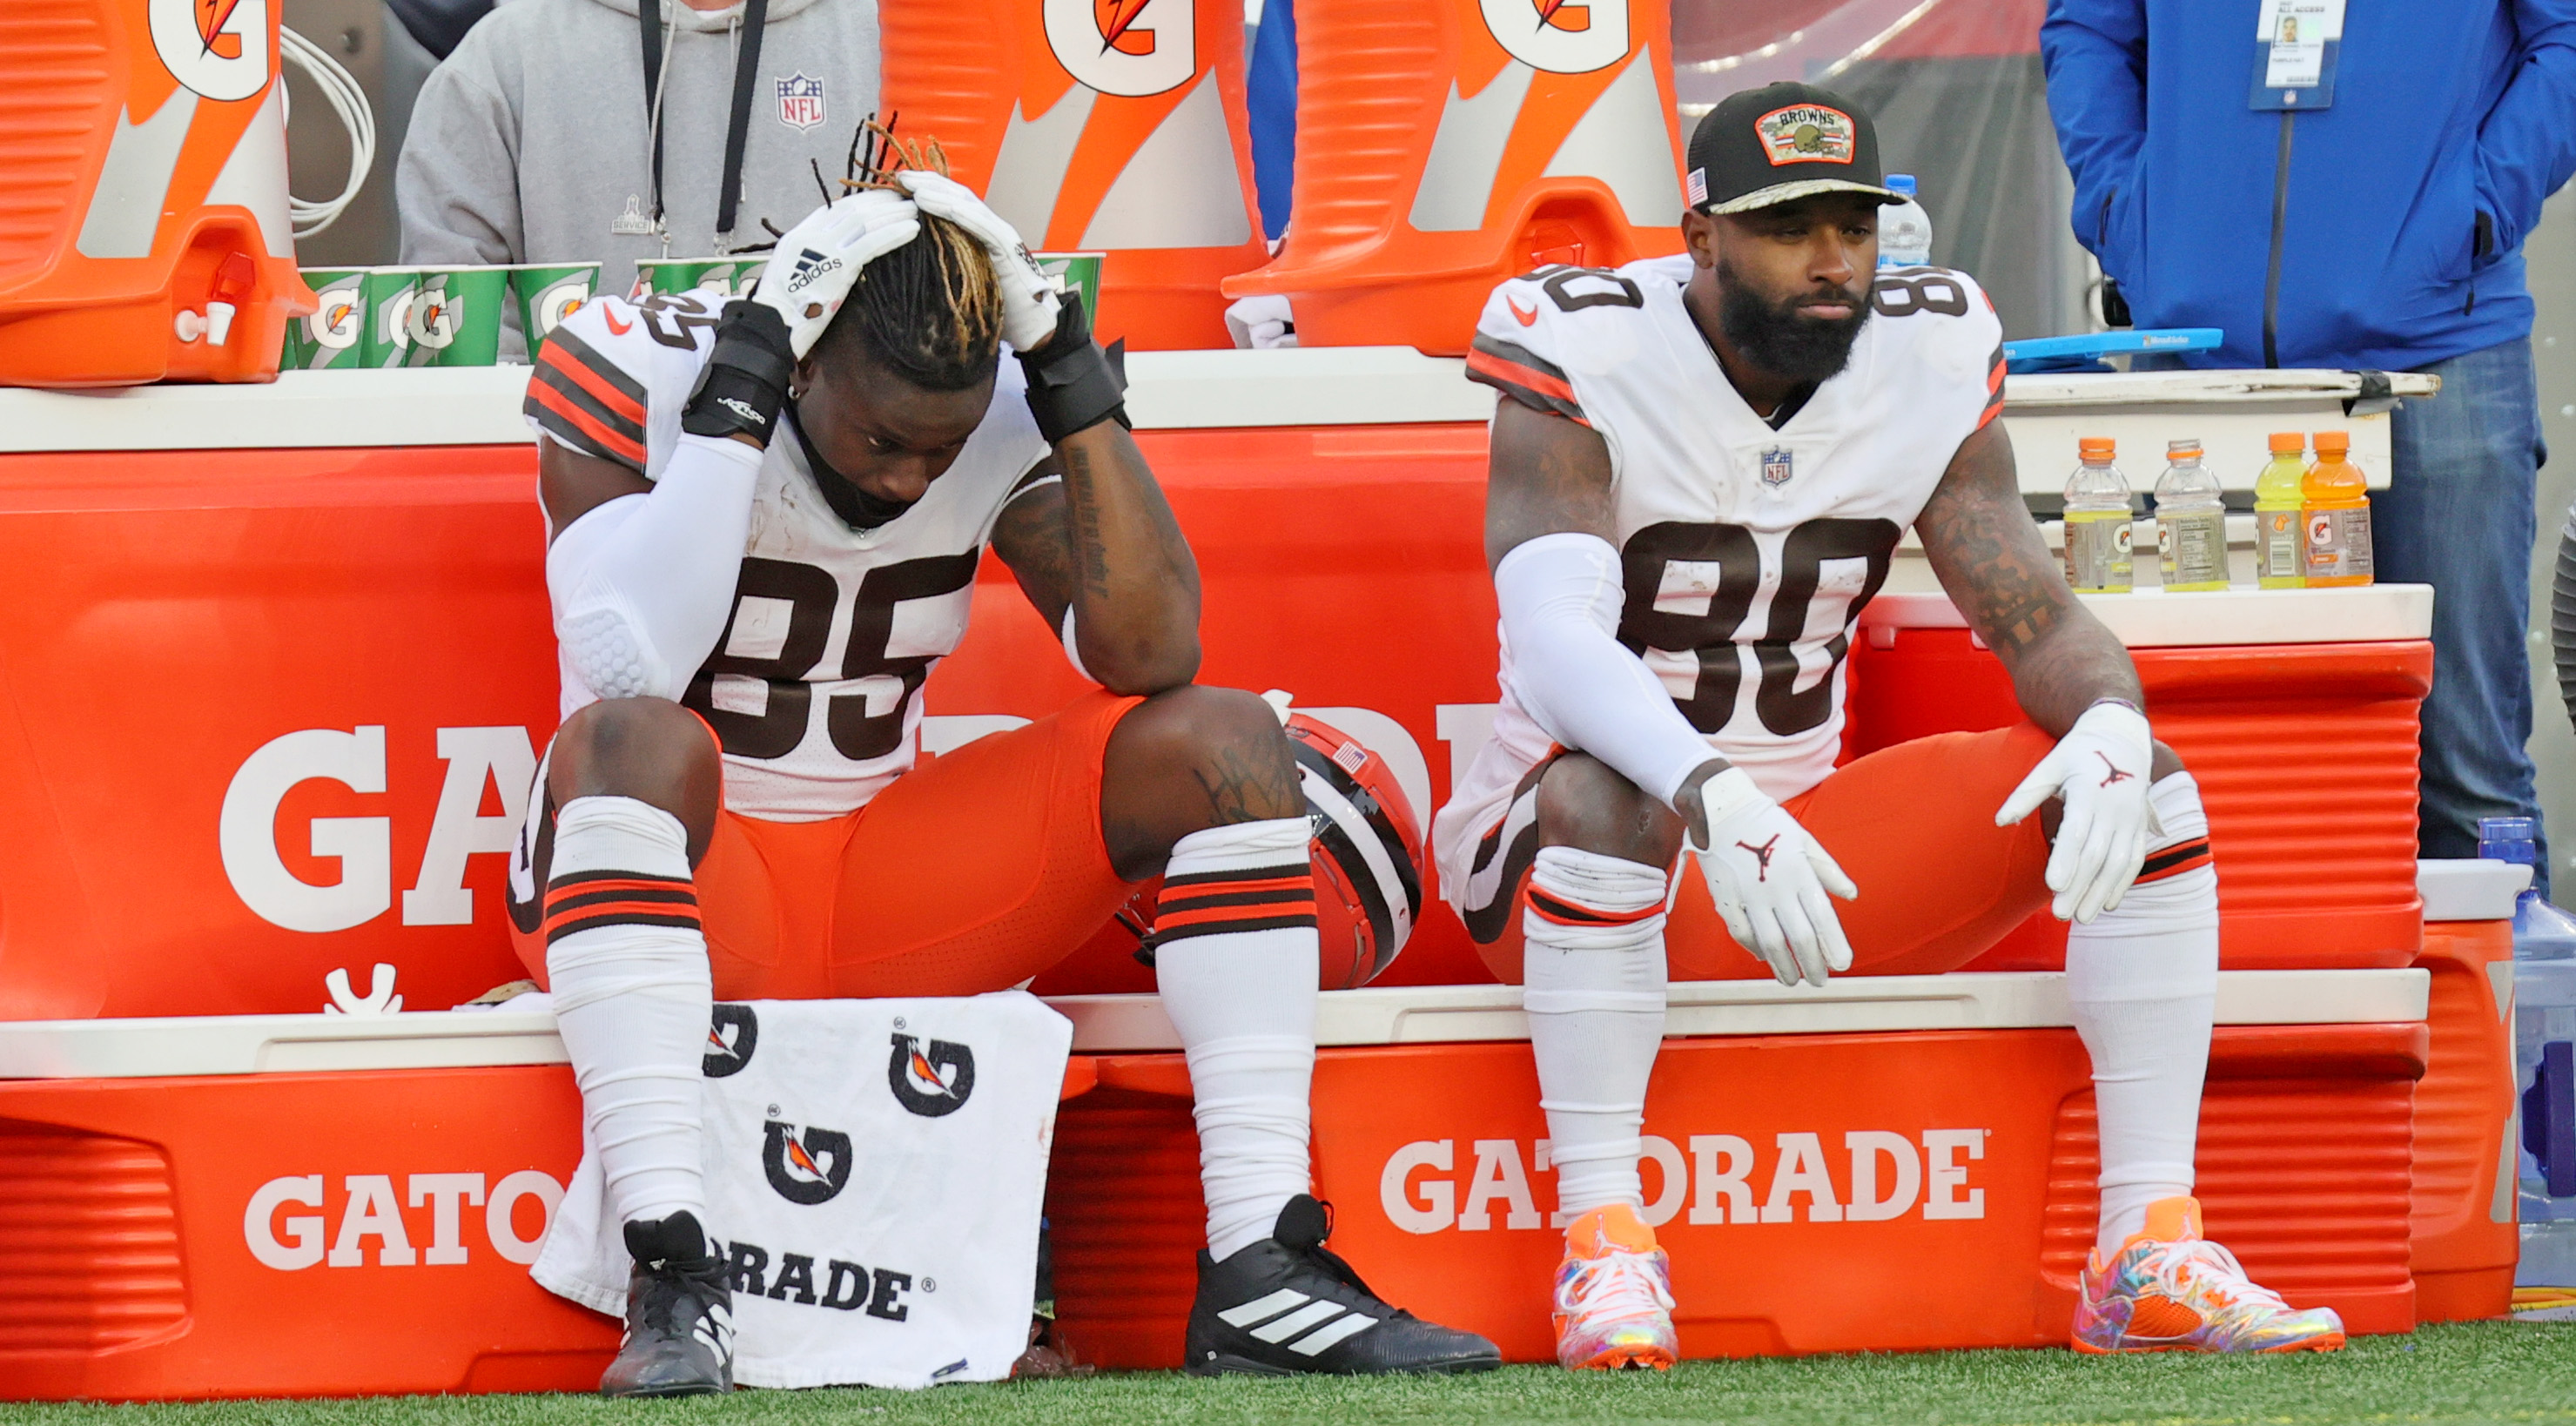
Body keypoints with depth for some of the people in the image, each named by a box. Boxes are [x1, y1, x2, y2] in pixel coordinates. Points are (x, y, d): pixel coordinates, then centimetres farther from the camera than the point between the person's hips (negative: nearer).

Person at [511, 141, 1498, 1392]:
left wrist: (1074, 384, -18)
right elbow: (629, 667, -30)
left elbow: (1151, 654, -14)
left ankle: (1258, 1274, -19)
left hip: (882, 891, 5)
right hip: (687, 883, -5)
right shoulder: (632, 374, -15)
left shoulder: (1002, 420, -3)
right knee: (635, 739, -38)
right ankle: (670, 1280, -46)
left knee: (1220, 741, -10)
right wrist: (733, 403, -31)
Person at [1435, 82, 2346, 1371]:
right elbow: (1555, 643, -31)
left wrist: (2110, 727, -27)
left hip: (1797, 835, 5)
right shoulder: (1587, 362, -17)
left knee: (2148, 789, -11)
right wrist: (1710, 798, -49)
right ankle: (1601, 1240, -30)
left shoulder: (1931, 366, -1)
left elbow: (2039, 622, -2)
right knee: (1602, 796, -40)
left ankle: (2149, 1258, -15)